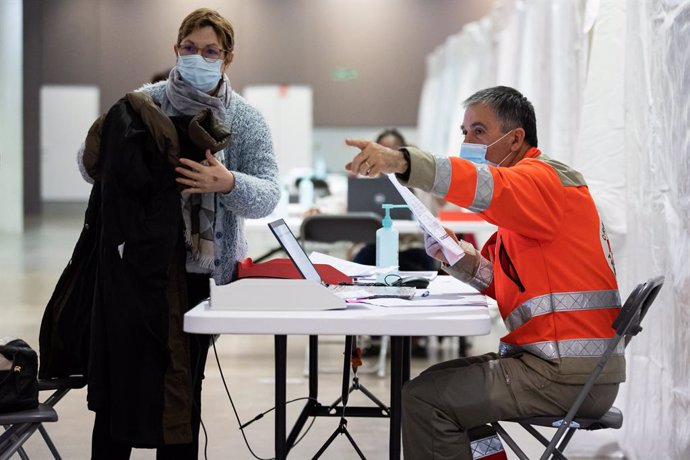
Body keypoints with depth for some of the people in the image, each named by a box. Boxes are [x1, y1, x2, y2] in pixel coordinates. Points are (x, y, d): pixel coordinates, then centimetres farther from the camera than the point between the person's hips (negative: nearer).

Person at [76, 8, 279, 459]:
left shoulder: (247, 121, 0)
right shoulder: (141, 105, 0)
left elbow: (268, 196, -9)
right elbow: (90, 166, 5)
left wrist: (228, 184, -29)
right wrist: (111, 147, -17)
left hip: (201, 270, 0)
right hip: (134, 265, 0)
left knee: (184, 384, 9)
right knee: (120, 375, 1)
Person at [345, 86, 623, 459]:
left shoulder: (547, 178, -10)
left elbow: (491, 187, -32)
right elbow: (500, 282, 18)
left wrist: (401, 162, -45)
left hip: (570, 373, -10)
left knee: (424, 397, -13)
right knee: (444, 379, 22)